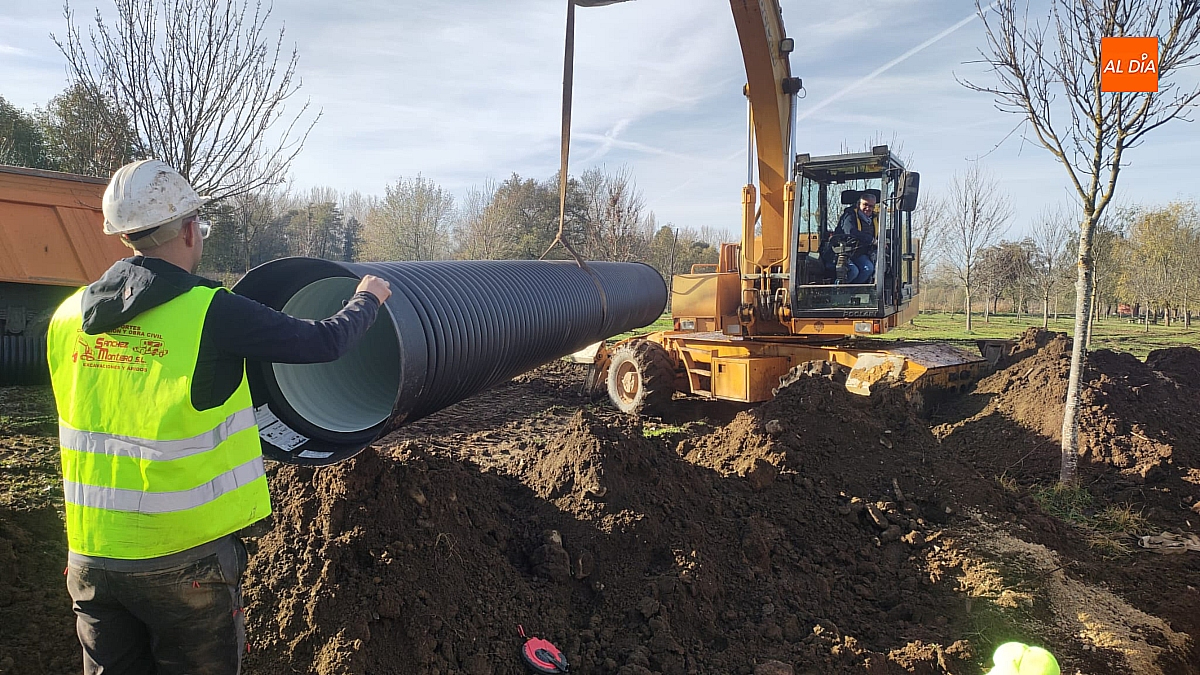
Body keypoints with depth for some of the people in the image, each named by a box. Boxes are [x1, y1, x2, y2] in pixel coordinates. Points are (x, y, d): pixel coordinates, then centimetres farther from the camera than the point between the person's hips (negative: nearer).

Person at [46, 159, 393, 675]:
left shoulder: (67, 317, 2)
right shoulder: (211, 313, -17)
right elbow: (324, 342, -9)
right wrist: (368, 297, 11)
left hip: (91, 558, 6)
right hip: (182, 560, -5)